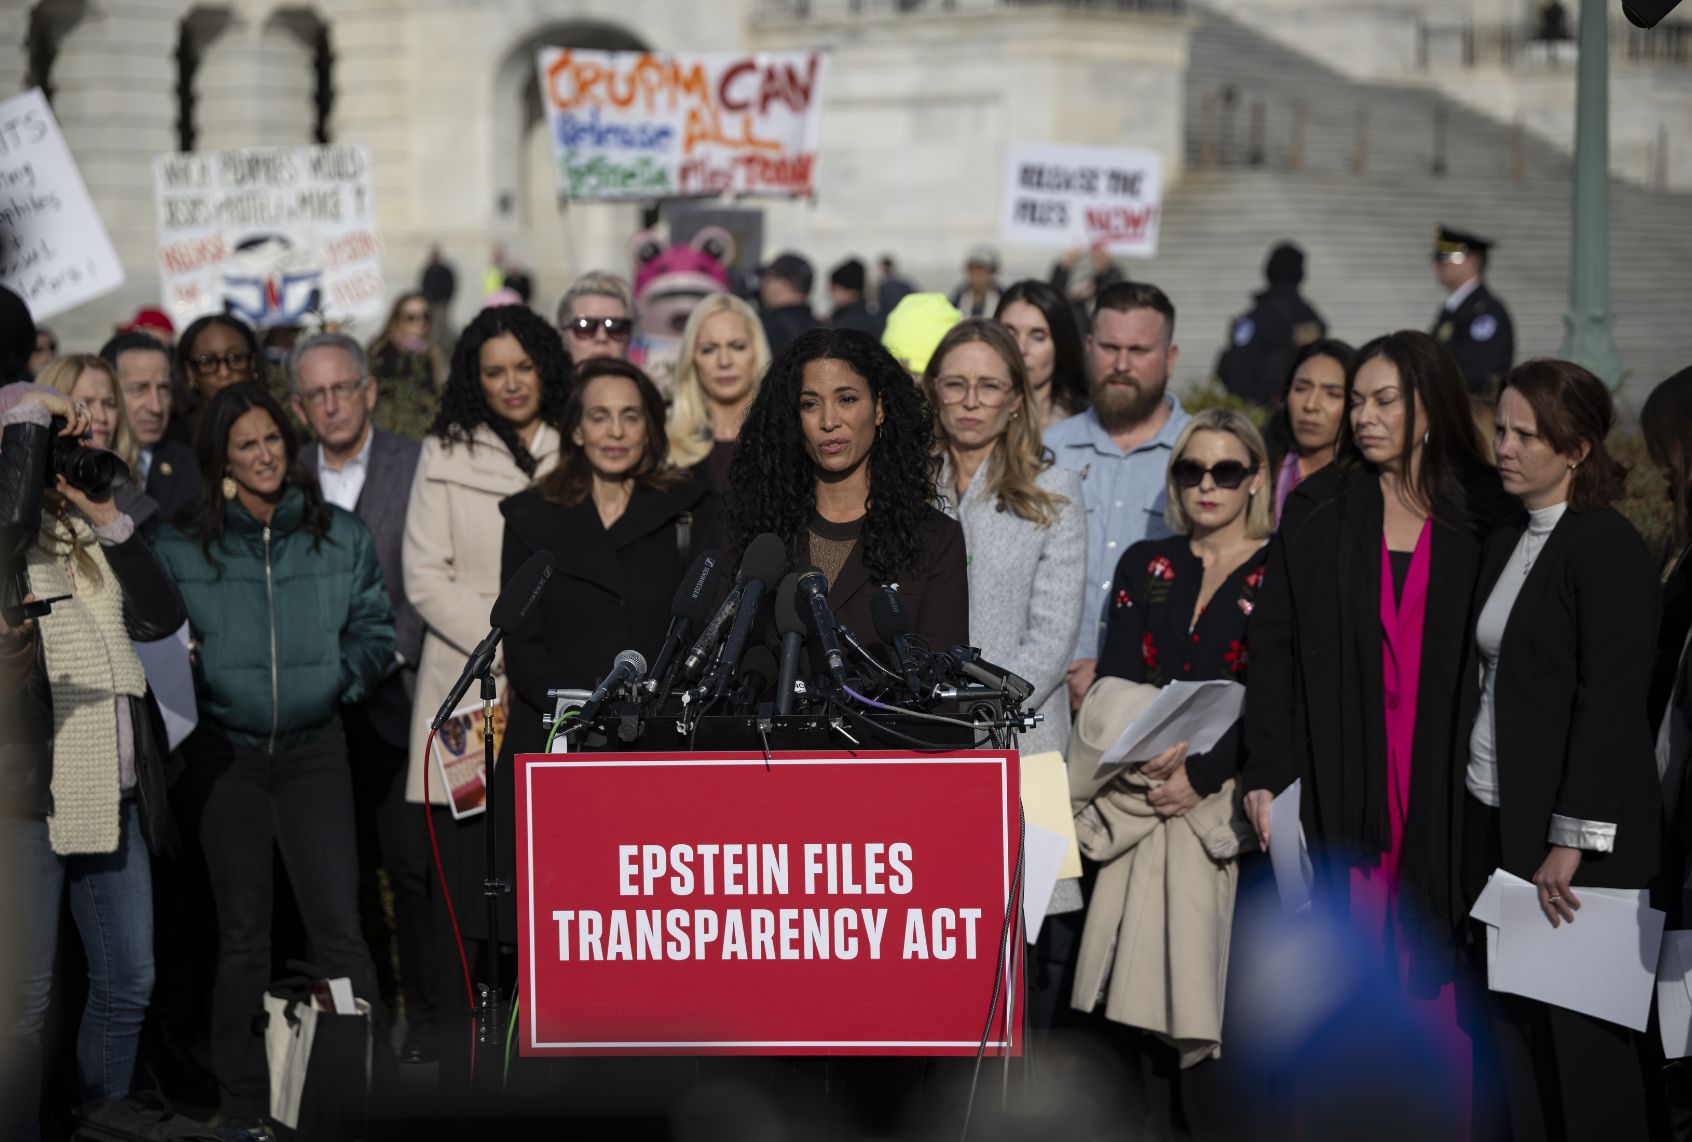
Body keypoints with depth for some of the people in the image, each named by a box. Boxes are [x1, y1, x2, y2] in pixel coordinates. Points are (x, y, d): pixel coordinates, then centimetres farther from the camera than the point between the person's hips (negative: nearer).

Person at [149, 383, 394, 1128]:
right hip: (225, 753, 0)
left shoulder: (340, 536, 4)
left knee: (337, 925, -7)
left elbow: (374, 628, 11)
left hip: (312, 750, 0)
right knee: (241, 933, 6)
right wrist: (194, 691, -6)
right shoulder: (180, 548, 0)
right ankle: (244, 1108, 13)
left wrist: (338, 680, -4)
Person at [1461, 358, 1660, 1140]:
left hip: (1571, 836, -7)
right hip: (1494, 816, 7)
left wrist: (1571, 841, -19)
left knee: (1578, 1040, -1)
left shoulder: (1607, 547, -11)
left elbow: (1611, 701, -16)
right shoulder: (1505, 545, 13)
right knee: (1515, 1026, 9)